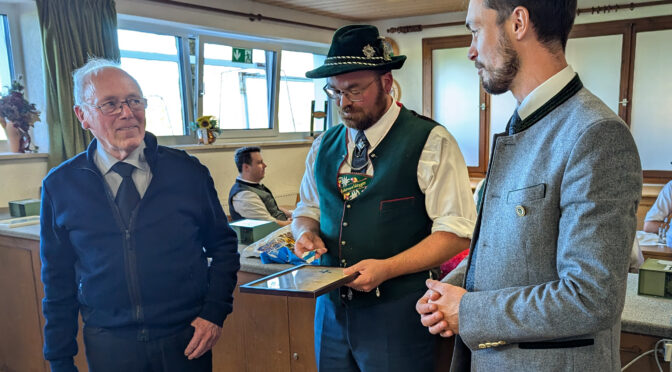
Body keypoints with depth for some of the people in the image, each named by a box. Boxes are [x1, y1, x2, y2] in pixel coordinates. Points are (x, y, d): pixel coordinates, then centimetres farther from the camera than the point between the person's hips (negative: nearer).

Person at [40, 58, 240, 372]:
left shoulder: (187, 171, -6)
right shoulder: (59, 186, -3)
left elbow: (223, 245, 3)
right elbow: (58, 280, 3)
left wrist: (215, 311, -8)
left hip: (187, 339, 0)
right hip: (107, 344, 1)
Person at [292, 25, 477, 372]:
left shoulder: (431, 143, -10)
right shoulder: (323, 146, 6)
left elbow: (455, 232, -12)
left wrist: (386, 268, -22)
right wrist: (307, 232, -5)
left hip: (397, 314, -4)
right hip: (331, 307, 5)